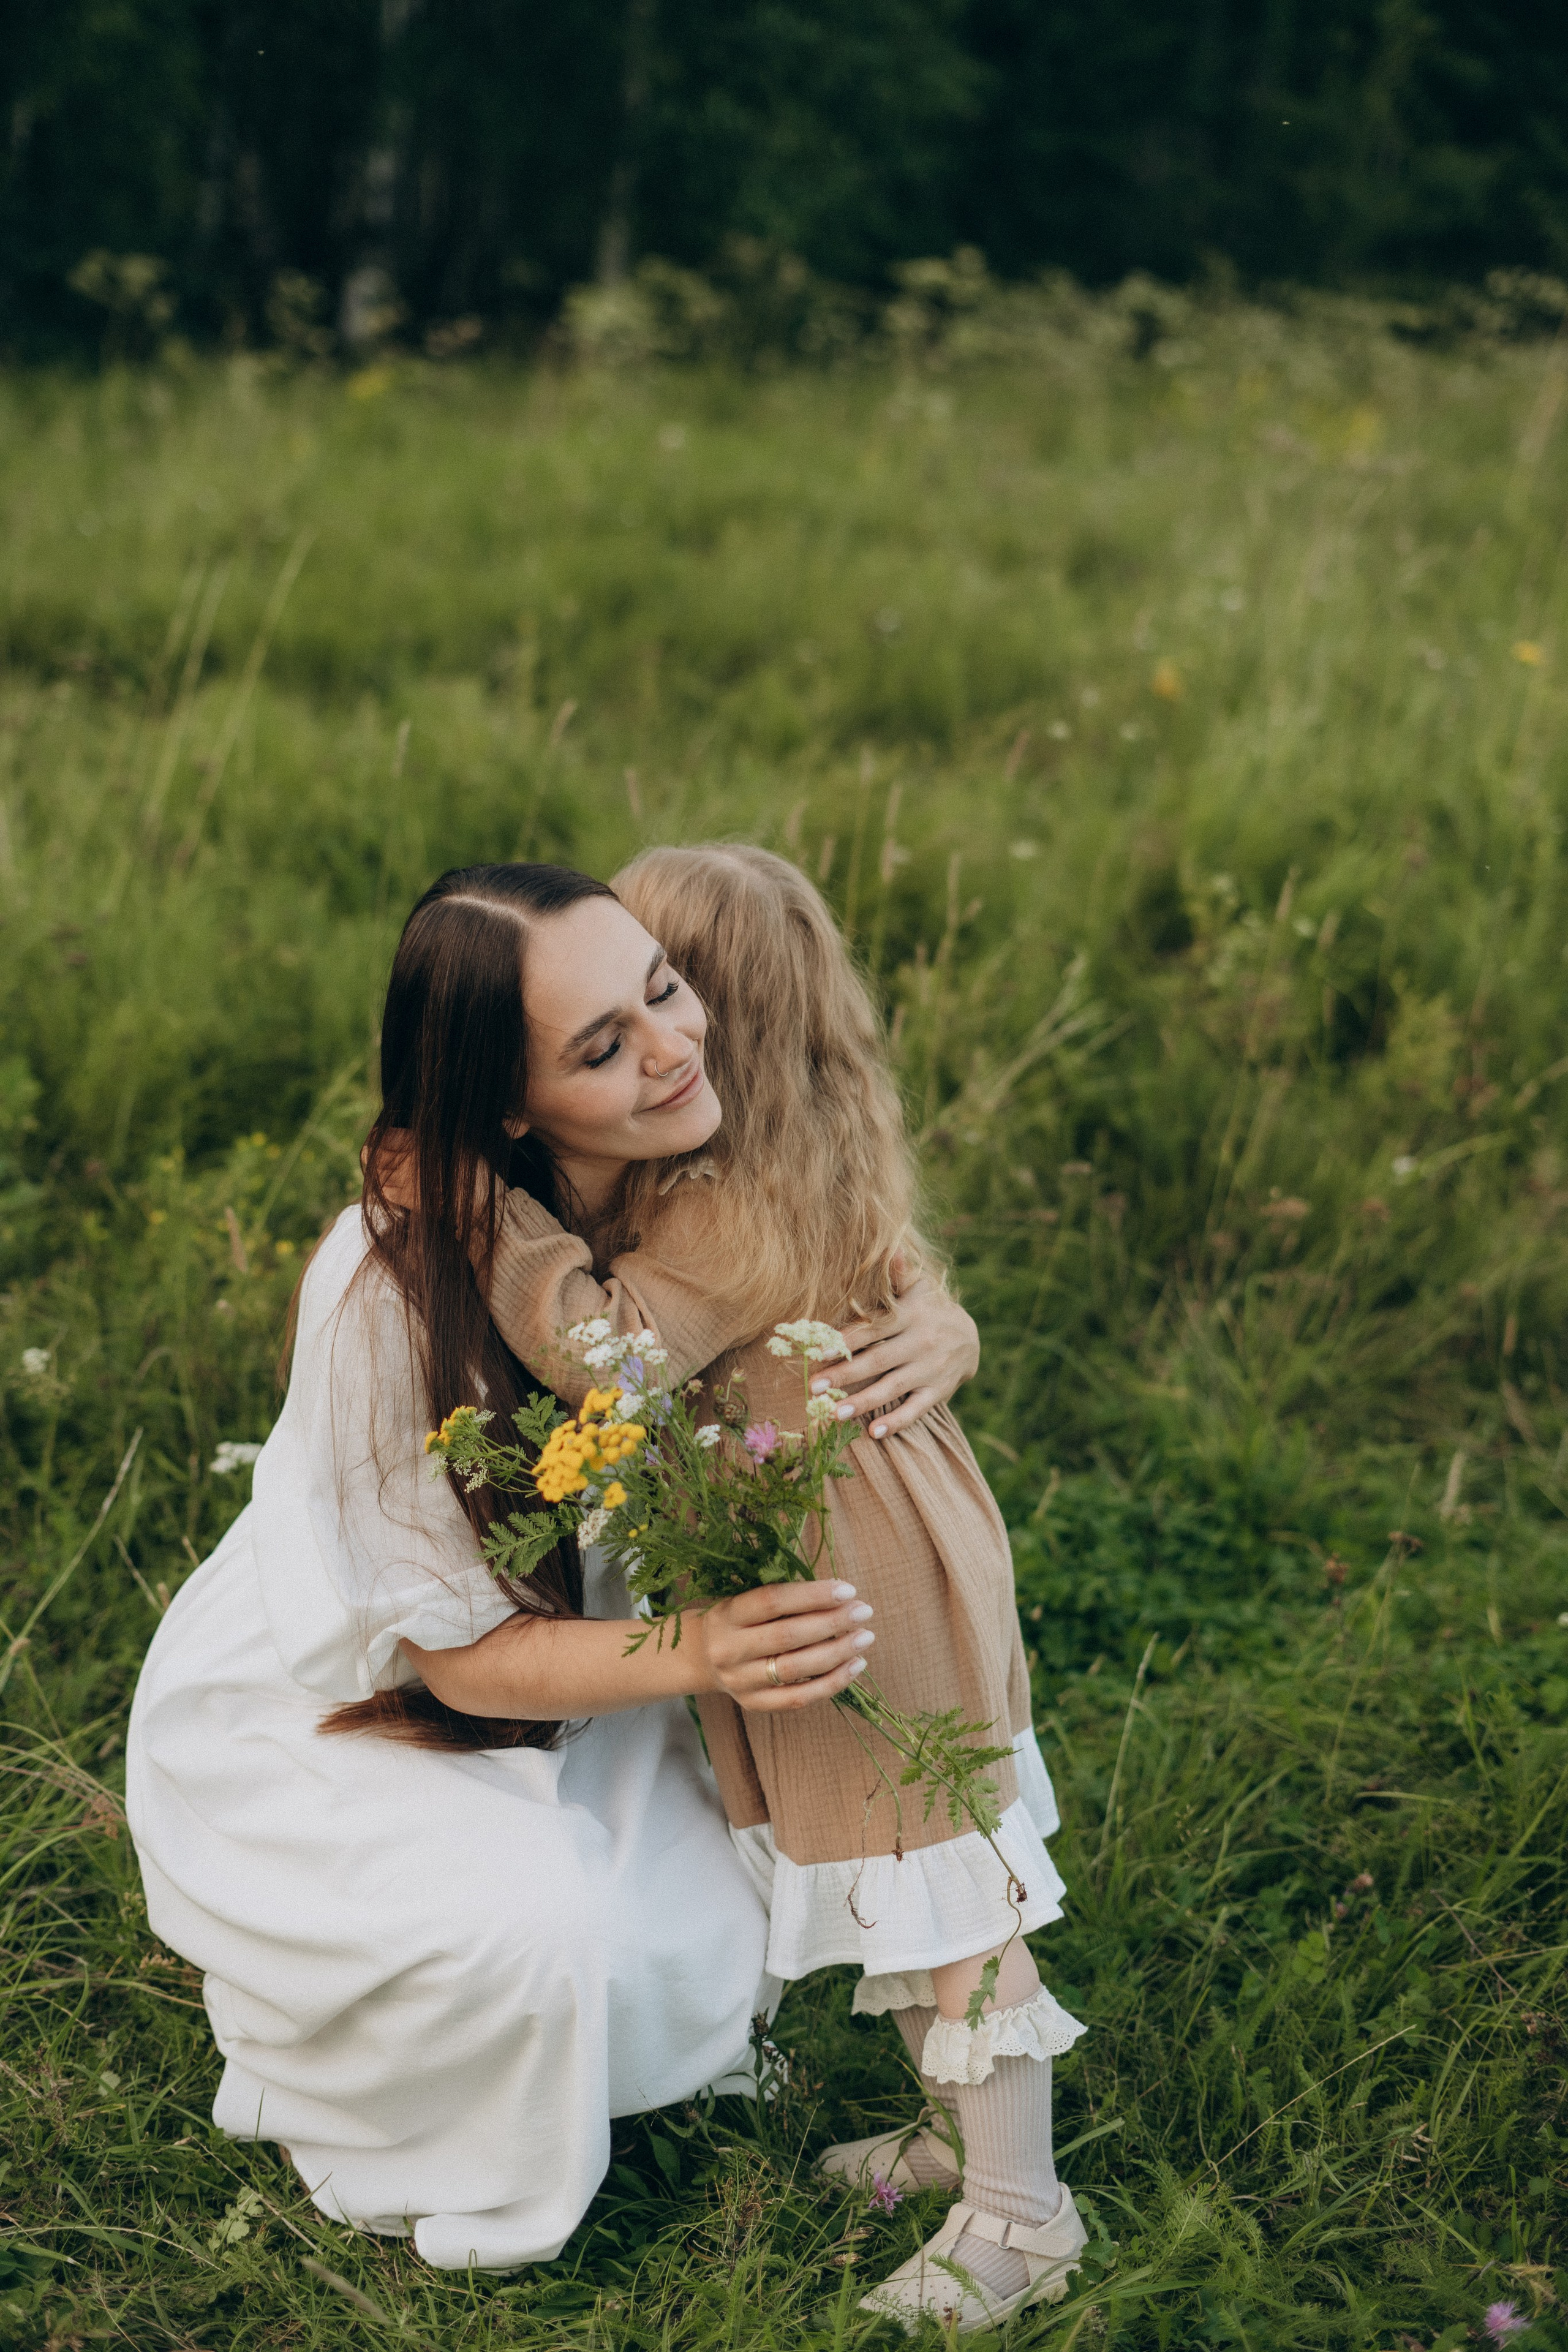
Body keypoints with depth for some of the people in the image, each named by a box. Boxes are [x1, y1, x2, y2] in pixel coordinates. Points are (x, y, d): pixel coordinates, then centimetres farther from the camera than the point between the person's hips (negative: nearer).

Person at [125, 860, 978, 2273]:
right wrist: (699, 1654, -43)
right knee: (533, 1925, -28)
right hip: (312, 1721, -6)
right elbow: (460, 1652, -27)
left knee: (728, 1914, -11)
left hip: (551, 1651, 6)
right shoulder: (389, 1290, -36)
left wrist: (929, 1330, -27)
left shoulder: (672, 1196, -18)